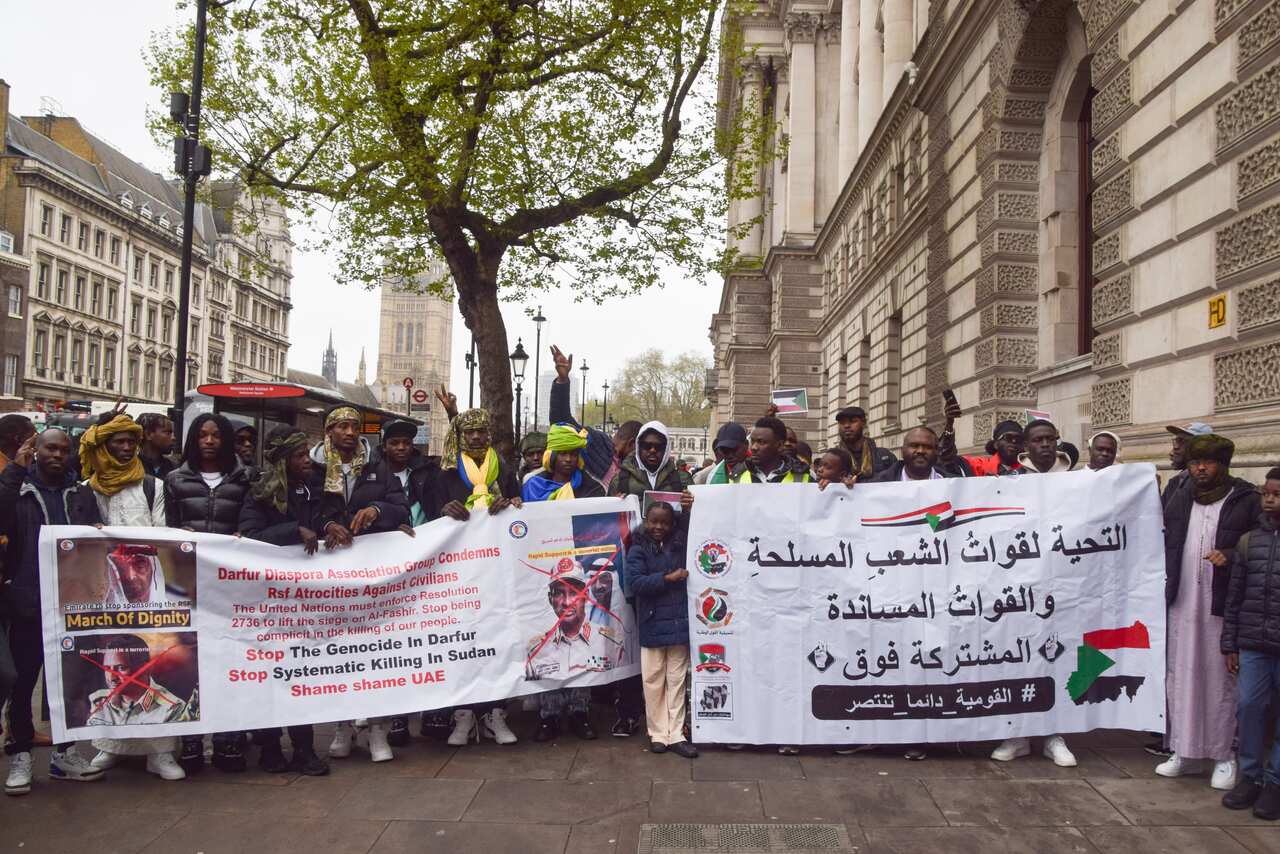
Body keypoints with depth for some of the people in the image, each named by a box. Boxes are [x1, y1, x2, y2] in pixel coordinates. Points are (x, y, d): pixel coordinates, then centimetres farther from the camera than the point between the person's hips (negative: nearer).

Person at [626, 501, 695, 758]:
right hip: (652, 625, -2)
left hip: (680, 623, 2)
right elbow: (635, 583, -14)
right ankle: (658, 734, 17)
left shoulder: (681, 545, 6)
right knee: (654, 682, 5)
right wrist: (668, 578, -18)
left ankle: (675, 735, 14)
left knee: (677, 681, 7)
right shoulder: (638, 550, -3)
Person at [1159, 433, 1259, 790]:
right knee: (1180, 676, 8)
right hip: (1182, 603, 4)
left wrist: (1230, 556, -19)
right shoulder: (1180, 499, 12)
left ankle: (1224, 756, 14)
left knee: (1220, 679, 2)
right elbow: (1164, 543, 15)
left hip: (1222, 604, -4)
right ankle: (1186, 751, 18)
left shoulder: (1246, 501, -2)